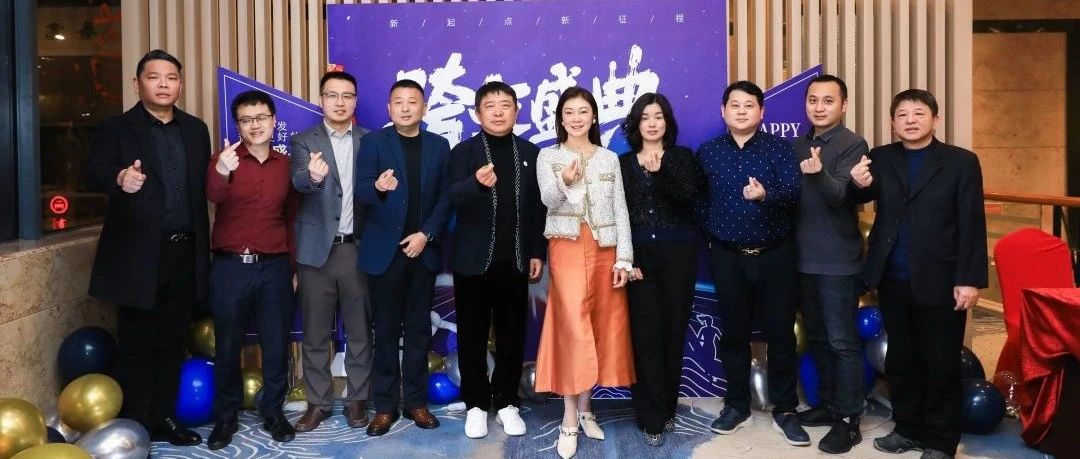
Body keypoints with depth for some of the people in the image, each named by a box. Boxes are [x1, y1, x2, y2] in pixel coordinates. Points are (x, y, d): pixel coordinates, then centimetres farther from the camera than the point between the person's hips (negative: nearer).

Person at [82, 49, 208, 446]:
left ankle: (163, 417, 25)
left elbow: (202, 187, 8)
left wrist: (203, 244, 1)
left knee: (172, 342, 12)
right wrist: (119, 179, -39)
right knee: (135, 344, 4)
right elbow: (92, 174, -16)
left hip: (185, 252, 4)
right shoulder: (116, 129, -1)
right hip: (139, 254, -4)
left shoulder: (196, 129, 11)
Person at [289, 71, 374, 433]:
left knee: (359, 331, 8)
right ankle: (318, 402, 20)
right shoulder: (303, 142, 2)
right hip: (316, 250, 0)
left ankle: (357, 399, 21)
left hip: (358, 249, 1)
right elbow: (299, 182, -17)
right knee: (315, 333, 8)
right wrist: (313, 175, -41)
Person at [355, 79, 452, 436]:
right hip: (385, 251, -2)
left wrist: (426, 234, -9)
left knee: (419, 328, 8)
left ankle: (416, 400, 19)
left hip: (423, 250, 2)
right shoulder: (374, 142, 1)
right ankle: (385, 405, 14)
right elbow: (361, 192, -10)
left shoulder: (439, 146, 7)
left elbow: (445, 197, 4)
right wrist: (378, 187, -33)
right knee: (386, 330, 5)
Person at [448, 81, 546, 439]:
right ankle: (476, 404, 21)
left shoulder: (531, 153, 7)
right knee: (472, 336, 7)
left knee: (512, 335, 9)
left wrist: (538, 253, 3)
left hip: (515, 261, 2)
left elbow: (538, 207, 8)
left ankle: (506, 402, 24)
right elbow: (454, 199, -18)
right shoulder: (463, 152, -2)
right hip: (474, 260, -2)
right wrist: (477, 182, -38)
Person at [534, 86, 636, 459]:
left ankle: (584, 408, 19)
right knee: (573, 329, -10)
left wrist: (624, 259, -2)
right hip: (567, 249, -3)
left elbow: (621, 210, 6)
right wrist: (564, 181, -35)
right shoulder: (548, 156, 4)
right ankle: (570, 419, -2)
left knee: (602, 329, 5)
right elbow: (548, 199, -12)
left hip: (605, 250, 3)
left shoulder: (610, 158, 10)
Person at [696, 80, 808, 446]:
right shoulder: (708, 152, 5)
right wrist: (708, 236, -2)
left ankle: (784, 411, 17)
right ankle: (737, 406, 24)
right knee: (734, 334, 10)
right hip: (727, 257, 2)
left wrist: (766, 194, -35)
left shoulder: (779, 148, -3)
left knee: (781, 334, 3)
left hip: (775, 255, -1)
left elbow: (793, 191, -16)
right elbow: (699, 200, 8)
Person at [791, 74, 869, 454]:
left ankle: (848, 420, 11)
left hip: (838, 261, -7)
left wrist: (819, 173, -42)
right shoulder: (799, 145, 10)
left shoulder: (853, 145, -10)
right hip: (804, 258, 7)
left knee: (842, 341, 0)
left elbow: (839, 195, -24)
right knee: (817, 338, 16)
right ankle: (829, 404, 30)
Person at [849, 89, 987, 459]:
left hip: (939, 282, -3)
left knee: (941, 365, 7)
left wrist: (970, 280, -11)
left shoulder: (961, 162, -3)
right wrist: (859, 185, -22)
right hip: (893, 281, 3)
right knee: (900, 361, 14)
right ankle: (908, 428, 31)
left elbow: (972, 226, -5)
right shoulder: (880, 158, 6)